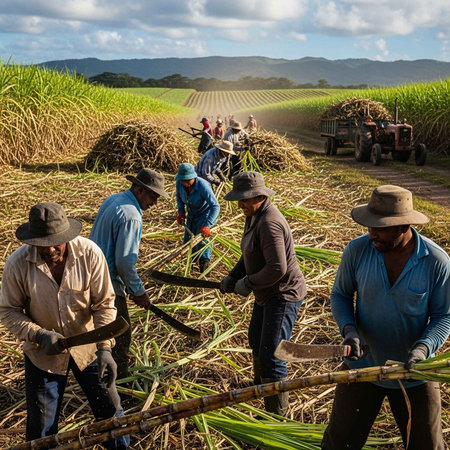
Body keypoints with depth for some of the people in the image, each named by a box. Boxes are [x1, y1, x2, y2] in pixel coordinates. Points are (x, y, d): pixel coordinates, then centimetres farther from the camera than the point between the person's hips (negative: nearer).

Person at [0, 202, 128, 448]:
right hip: (43, 354, 0)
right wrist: (38, 335, -24)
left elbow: (104, 304, -14)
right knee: (41, 428, 15)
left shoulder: (90, 254, -22)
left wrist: (105, 348, -22)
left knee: (111, 412, 14)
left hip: (88, 347, 0)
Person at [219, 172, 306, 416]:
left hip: (284, 295, -11)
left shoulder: (269, 223, -28)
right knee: (256, 340, 28)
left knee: (270, 354, -9)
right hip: (267, 294, 11)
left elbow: (277, 268, -33)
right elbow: (250, 255, 17)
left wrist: (247, 284, -20)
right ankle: (261, 383, 53)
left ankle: (277, 413, 3)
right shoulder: (253, 217, 5)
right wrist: (232, 277, 4)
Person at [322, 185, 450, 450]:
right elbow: (340, 294, -1)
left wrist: (423, 348, -28)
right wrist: (349, 330, -20)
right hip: (363, 365, 1)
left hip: (414, 372, -1)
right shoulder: (358, 250, -15)